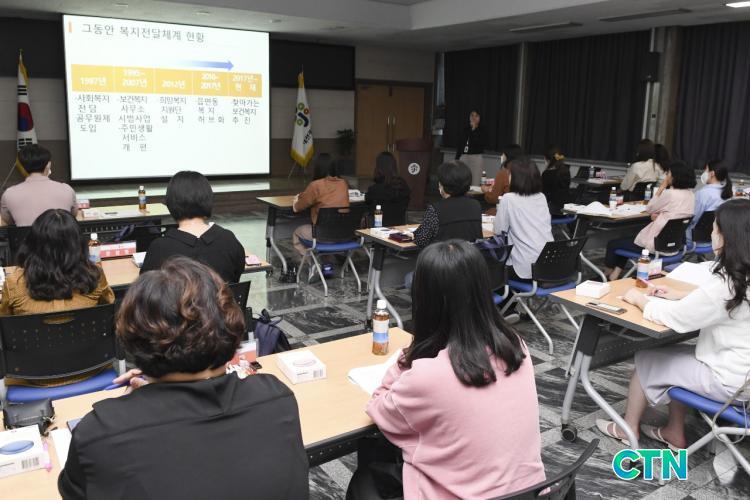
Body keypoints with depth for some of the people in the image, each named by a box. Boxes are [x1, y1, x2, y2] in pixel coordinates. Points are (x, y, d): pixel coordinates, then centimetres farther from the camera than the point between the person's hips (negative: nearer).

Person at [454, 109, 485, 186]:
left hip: (476, 158, -4)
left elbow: (479, 143, -15)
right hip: (464, 157, 4)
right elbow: (460, 144, 14)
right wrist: (457, 158, 11)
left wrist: (474, 129, -11)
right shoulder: (466, 129, 12)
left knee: (475, 184, -10)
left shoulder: (481, 130, 2)